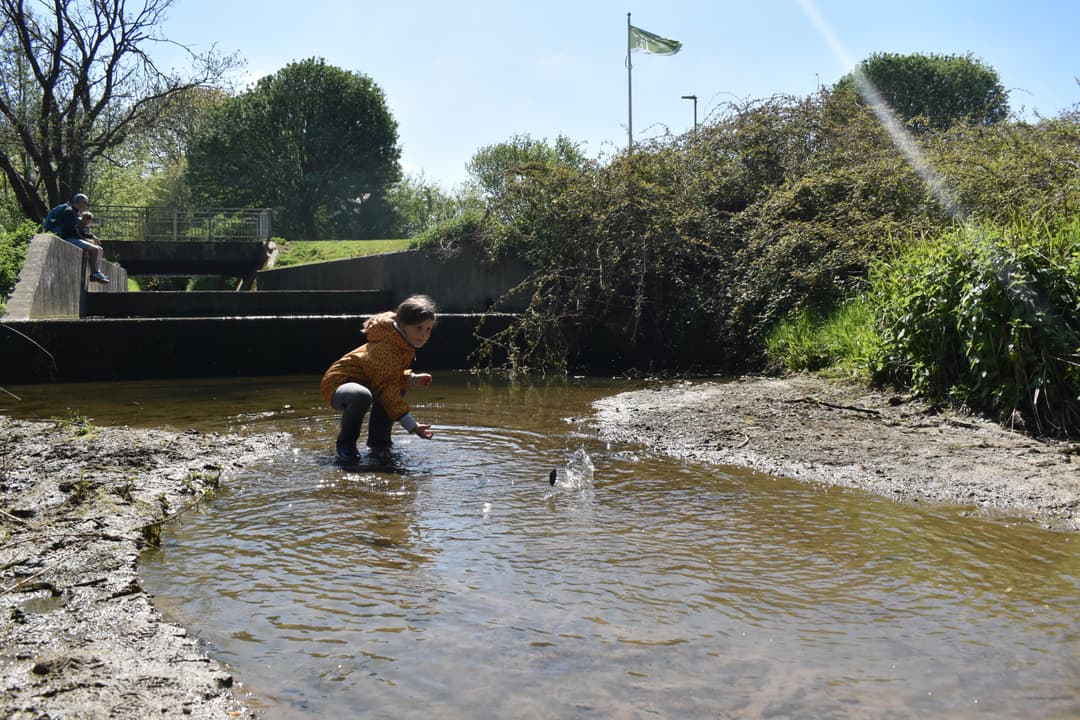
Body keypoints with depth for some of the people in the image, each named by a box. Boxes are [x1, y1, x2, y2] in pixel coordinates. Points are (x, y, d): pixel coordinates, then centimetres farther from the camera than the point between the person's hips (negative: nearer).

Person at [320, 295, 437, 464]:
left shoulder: (402, 343, 4)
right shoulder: (387, 350, -27)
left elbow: (389, 376, 21)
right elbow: (387, 390, -29)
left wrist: (412, 378, 3)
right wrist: (412, 426, -31)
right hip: (337, 385, -11)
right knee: (362, 396, -41)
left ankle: (378, 441, 17)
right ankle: (345, 443, -15)